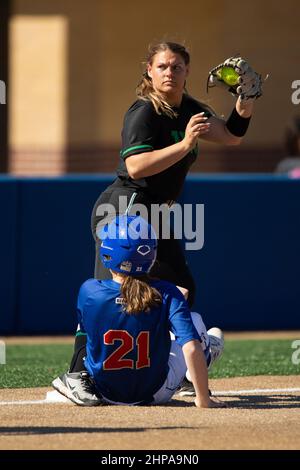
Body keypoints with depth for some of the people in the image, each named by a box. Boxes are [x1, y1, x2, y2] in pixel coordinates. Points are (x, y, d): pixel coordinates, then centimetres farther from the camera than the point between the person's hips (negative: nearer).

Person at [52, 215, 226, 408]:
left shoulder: (89, 291, -18)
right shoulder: (167, 295, -22)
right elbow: (191, 349, -31)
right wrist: (203, 400, -23)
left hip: (105, 394, 1)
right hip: (154, 395, -1)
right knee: (194, 320, 21)